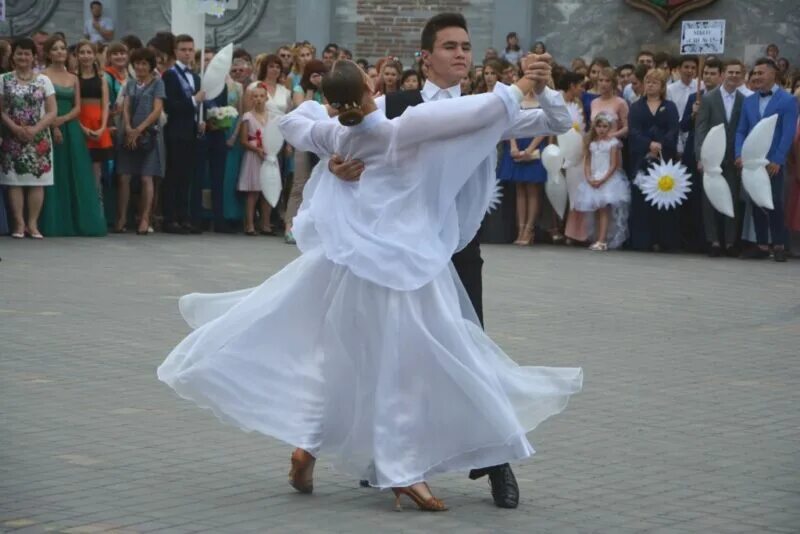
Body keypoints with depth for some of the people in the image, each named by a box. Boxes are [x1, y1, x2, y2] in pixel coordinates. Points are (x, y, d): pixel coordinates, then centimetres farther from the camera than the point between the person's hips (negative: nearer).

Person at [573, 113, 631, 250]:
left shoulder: (613, 143, -4)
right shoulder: (591, 143, 11)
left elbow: (614, 165, -9)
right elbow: (587, 163, 8)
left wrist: (602, 180, -17)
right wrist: (589, 178, -8)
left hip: (608, 179, -5)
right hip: (593, 180, 5)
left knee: (604, 210, -10)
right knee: (596, 211, 6)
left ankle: (602, 240, -14)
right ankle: (597, 239, 9)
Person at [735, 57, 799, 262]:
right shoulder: (749, 101, 13)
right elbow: (741, 131, 12)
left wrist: (777, 161, -16)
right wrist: (739, 155, -4)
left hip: (773, 163, -5)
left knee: (774, 203, -4)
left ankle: (779, 245, 5)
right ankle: (762, 245, 12)